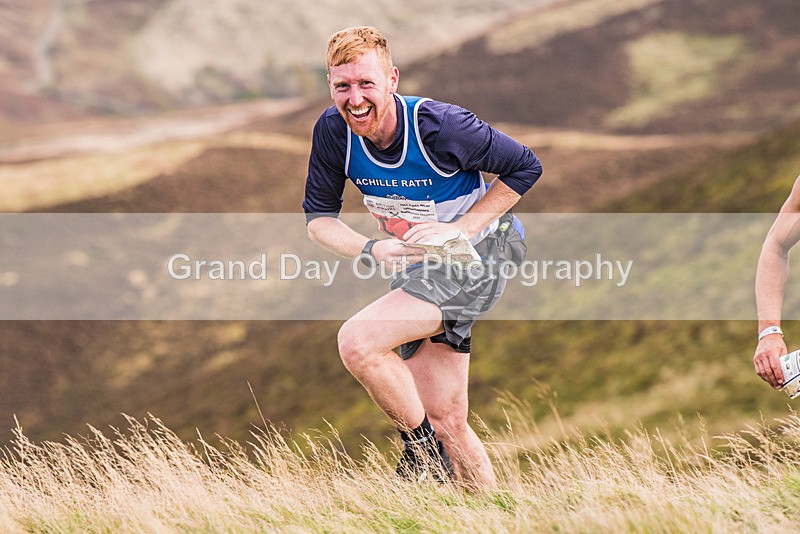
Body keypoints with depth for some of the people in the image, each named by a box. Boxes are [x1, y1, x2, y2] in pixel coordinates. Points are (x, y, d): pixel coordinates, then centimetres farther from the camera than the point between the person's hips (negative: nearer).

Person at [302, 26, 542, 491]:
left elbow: (525, 167, -12)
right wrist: (372, 251, -20)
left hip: (472, 262, -6)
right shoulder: (333, 131, -11)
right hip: (413, 270, 6)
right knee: (445, 420, 5)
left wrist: (460, 228, -19)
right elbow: (319, 216, -1)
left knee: (358, 342, -25)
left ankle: (421, 451, -5)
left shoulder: (440, 126, -25)